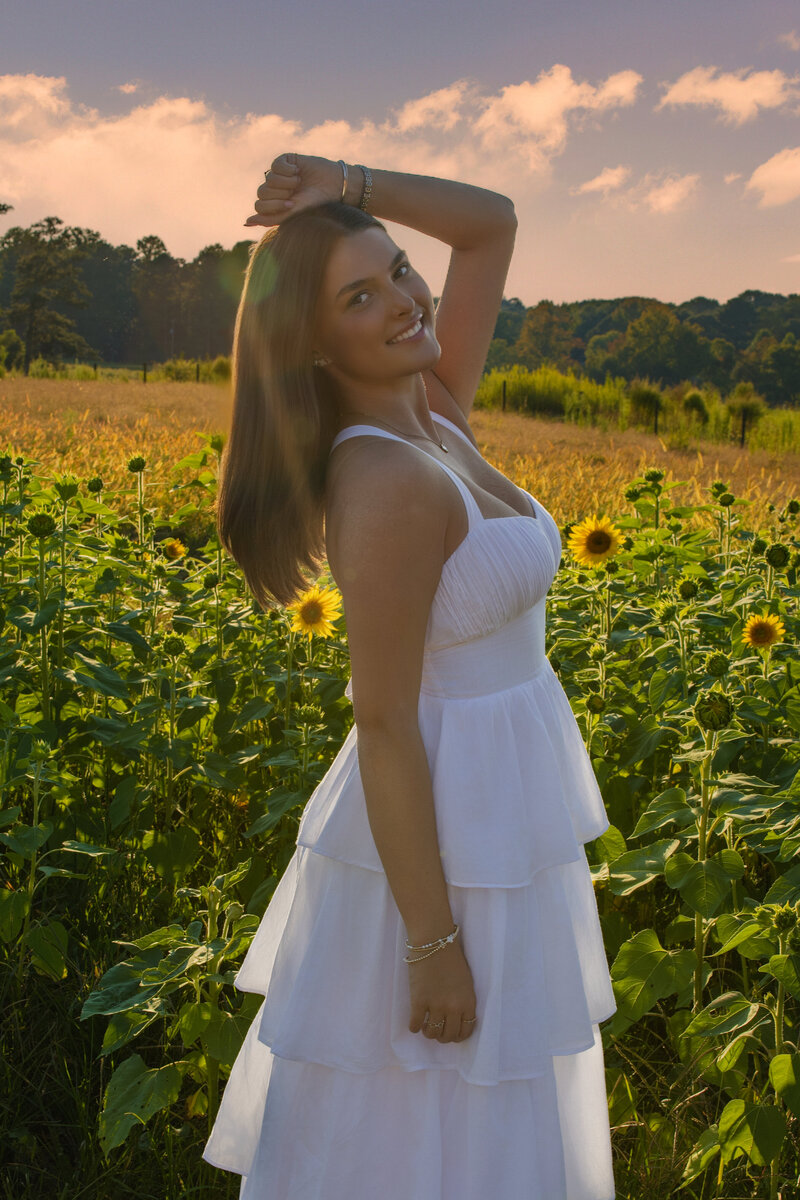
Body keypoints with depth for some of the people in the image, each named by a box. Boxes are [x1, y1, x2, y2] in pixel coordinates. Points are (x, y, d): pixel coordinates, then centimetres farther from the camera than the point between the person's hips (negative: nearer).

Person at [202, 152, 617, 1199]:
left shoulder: (434, 415, 2)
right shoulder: (387, 481, -24)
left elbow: (494, 224, 9)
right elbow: (385, 727, -23)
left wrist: (350, 188, -7)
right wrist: (434, 943, -19)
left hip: (500, 825, 9)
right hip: (437, 846, -9)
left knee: (487, 1114, 25)